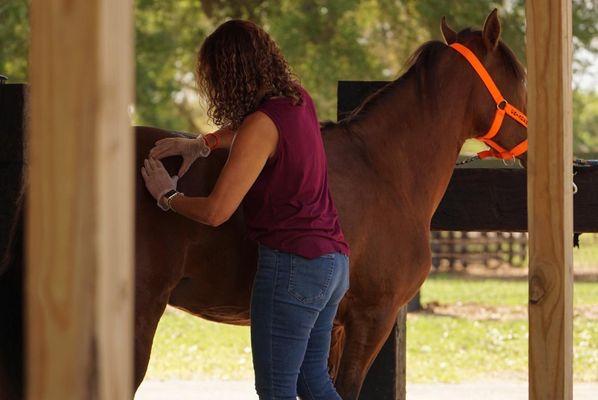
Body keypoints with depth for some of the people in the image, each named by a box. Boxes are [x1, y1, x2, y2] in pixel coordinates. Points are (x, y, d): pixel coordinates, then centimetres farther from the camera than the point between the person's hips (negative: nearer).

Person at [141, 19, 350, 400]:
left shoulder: (262, 125, -17)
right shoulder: (300, 101, 8)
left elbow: (215, 211, -19)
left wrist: (168, 197, -1)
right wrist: (201, 143, 21)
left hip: (292, 264, -9)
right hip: (333, 260, 9)